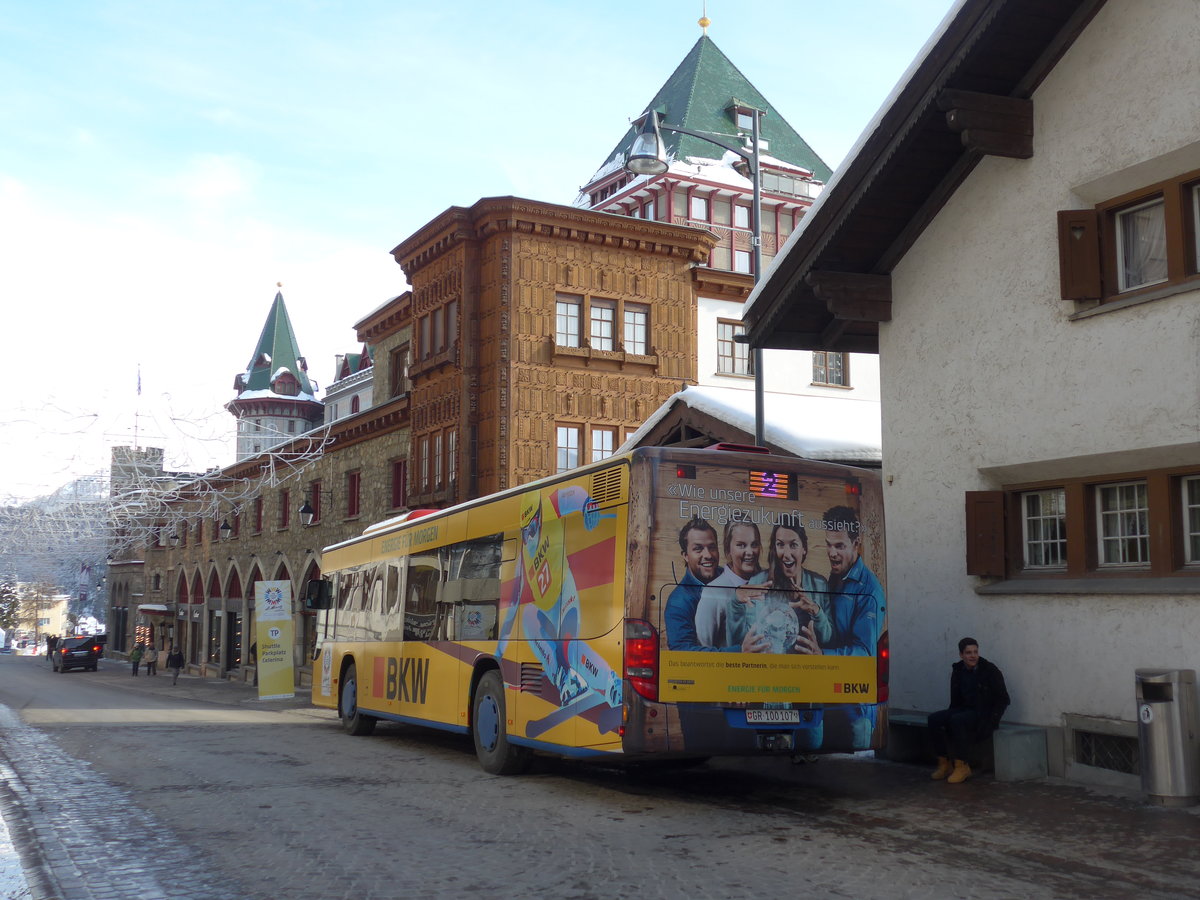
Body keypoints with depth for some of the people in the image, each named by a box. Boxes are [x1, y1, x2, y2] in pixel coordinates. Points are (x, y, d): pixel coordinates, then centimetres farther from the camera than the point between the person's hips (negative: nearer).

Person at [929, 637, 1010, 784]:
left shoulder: (990, 670, -6)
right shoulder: (957, 672, 10)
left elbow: (1003, 700, -4)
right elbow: (955, 700, 17)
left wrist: (991, 720, -13)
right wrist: (949, 715, 1)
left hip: (984, 714, -6)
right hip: (964, 710, 6)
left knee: (957, 721, -34)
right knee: (934, 719, -18)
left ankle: (961, 766, -24)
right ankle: (944, 763, -10)